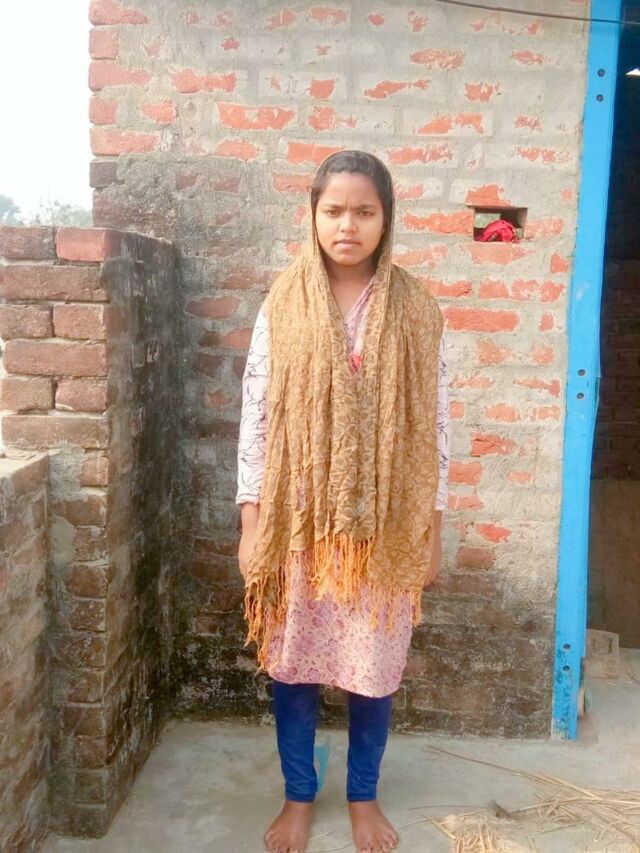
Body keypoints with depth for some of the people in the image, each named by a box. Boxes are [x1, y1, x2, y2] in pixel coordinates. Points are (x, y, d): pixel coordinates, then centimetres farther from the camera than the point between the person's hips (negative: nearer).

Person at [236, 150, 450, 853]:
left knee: (374, 667, 13)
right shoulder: (282, 307, -3)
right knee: (293, 664, 13)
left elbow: (432, 424, 0)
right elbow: (256, 417, -2)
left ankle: (364, 796, 37)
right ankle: (298, 796, 35)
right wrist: (251, 526, -4)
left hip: (385, 524, 0)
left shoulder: (415, 309, -2)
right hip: (298, 520, 0)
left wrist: (431, 529, 1)